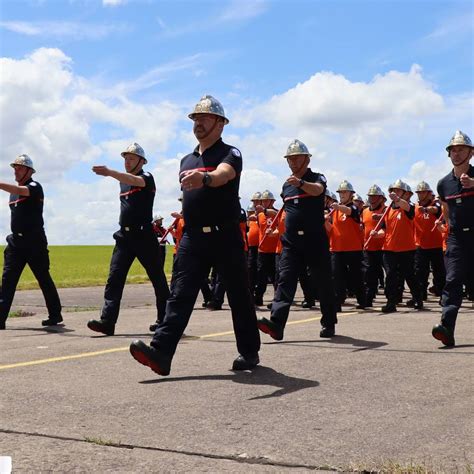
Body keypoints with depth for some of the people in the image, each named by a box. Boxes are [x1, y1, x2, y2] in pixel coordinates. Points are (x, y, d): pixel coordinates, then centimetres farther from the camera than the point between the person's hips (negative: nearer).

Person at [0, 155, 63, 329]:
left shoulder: (34, 187, -6)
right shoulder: (14, 191, 16)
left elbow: (21, 191, -29)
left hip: (34, 242, -6)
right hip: (16, 241, 7)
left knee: (44, 278, 2)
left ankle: (55, 315, 15)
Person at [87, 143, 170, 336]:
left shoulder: (146, 177, -6)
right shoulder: (123, 181, 16)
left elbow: (135, 181, -30)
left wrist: (109, 172, -44)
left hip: (144, 236, -6)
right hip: (124, 235, 6)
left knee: (157, 278, 3)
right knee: (114, 277, -7)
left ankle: (164, 319, 17)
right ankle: (107, 321, -13)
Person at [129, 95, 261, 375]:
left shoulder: (230, 154, -4)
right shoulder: (187, 161, 17)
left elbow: (223, 174, -28)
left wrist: (205, 177, -49)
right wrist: (185, 214, 12)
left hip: (225, 237, -5)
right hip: (193, 237, 5)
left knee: (239, 297, 5)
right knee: (180, 296, -7)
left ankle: (249, 352, 19)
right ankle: (161, 353, -16)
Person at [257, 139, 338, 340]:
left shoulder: (317, 178, -1)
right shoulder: (286, 185, 15)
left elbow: (317, 190, -27)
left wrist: (301, 183, -46)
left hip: (316, 241, -4)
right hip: (291, 242, 4)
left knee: (324, 283, 6)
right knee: (285, 280, -11)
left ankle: (328, 324, 21)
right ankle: (276, 324, -22)